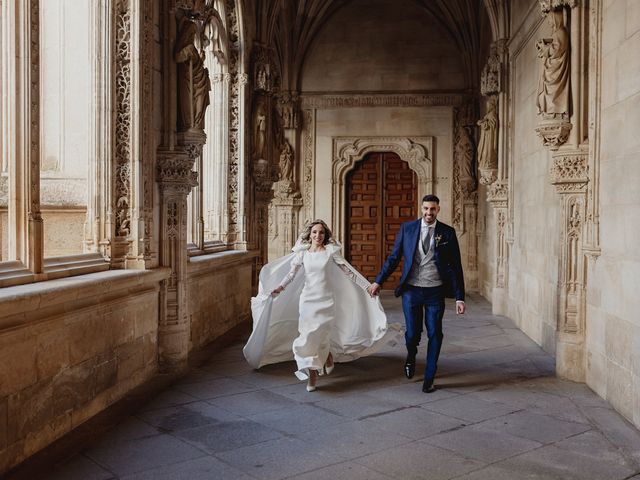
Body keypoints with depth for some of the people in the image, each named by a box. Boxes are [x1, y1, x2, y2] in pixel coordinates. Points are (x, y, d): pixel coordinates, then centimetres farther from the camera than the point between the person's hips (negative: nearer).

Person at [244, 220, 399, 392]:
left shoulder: (331, 251, 1)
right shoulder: (302, 253, 5)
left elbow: (347, 270, 4)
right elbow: (291, 273, 1)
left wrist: (367, 286, 2)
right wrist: (279, 288, -15)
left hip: (326, 300, -1)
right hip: (308, 299, 2)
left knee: (320, 335, -10)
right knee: (307, 336, -4)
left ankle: (328, 354, 26)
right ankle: (312, 373, 12)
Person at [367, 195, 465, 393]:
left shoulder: (447, 233, -1)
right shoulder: (407, 228, 1)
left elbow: (455, 266, 1)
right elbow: (394, 257, 7)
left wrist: (459, 297, -3)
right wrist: (378, 281, 4)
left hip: (435, 292, 0)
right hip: (411, 290, 0)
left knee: (434, 335, 5)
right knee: (412, 333, 2)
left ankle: (429, 378, 22)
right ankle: (411, 357, 38)